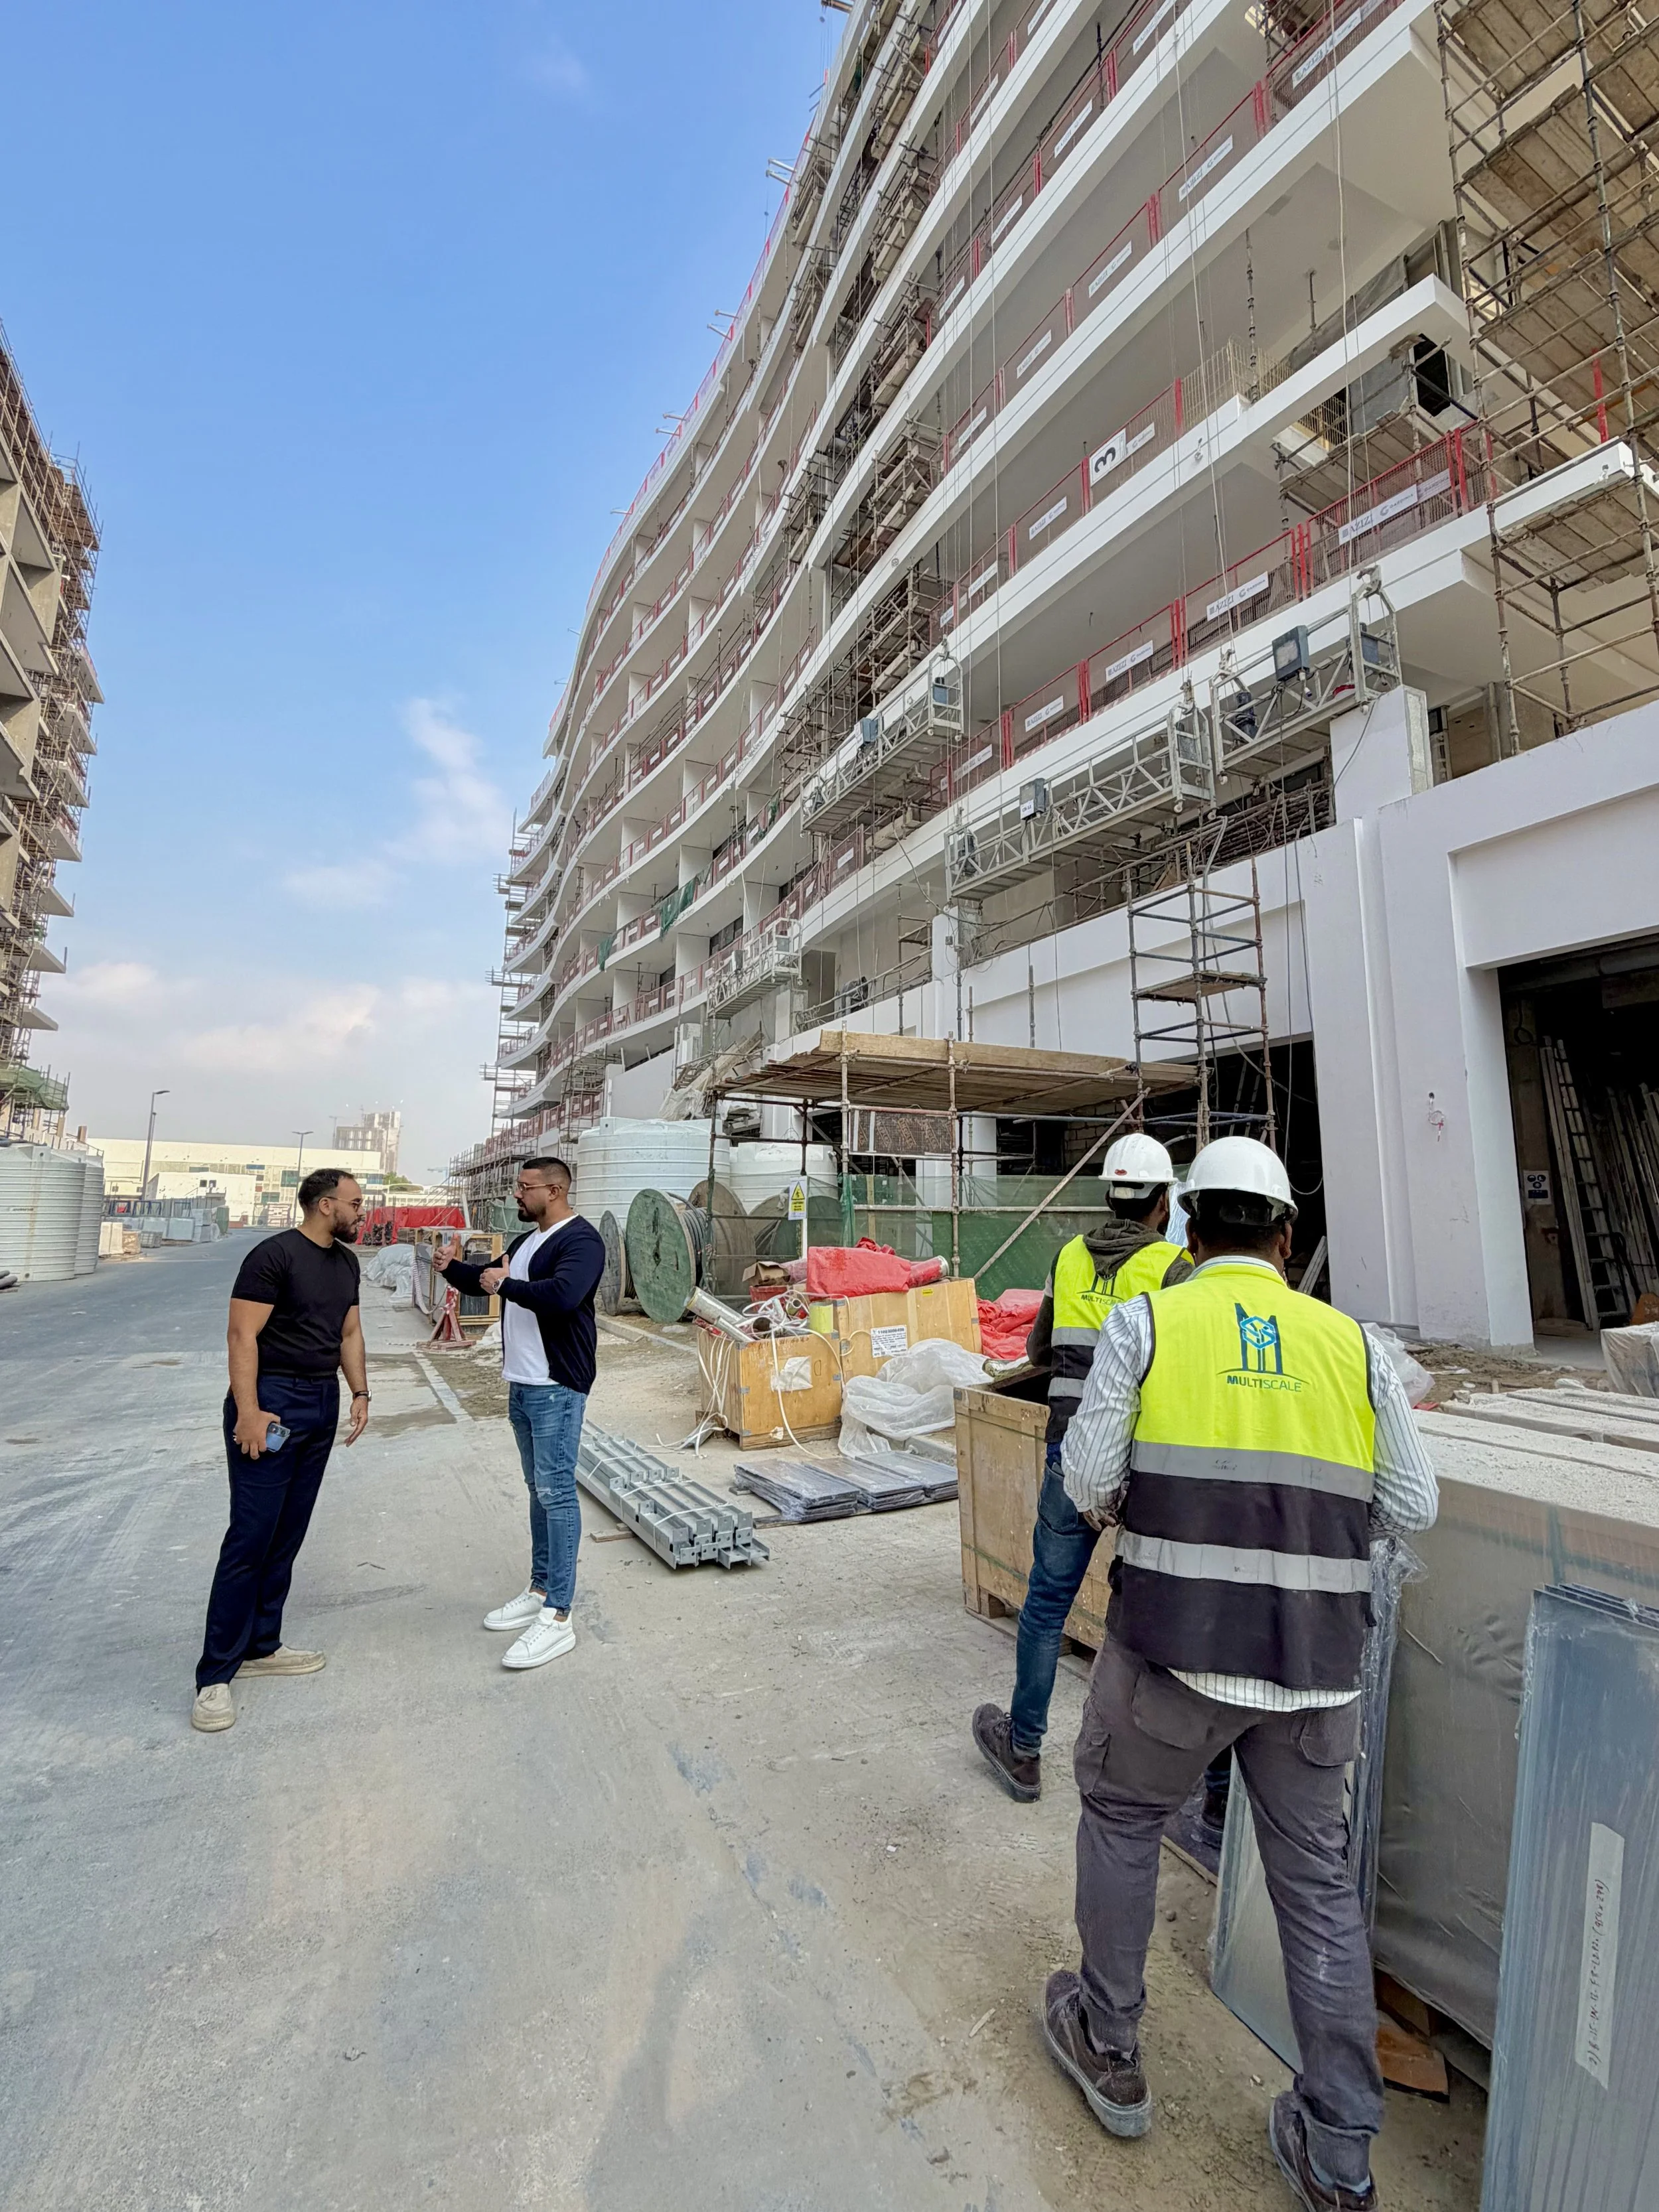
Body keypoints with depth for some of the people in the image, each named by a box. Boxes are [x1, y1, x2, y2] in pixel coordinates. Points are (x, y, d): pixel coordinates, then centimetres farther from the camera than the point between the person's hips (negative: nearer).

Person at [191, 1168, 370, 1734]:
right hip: (272, 1402, -7)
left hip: (322, 1406, 8)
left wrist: (360, 1394, 9)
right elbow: (242, 1334, -17)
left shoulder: (346, 1262, 11)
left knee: (287, 1537, 13)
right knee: (250, 1538, -3)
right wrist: (247, 1411, -22)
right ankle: (215, 1674, 8)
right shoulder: (274, 1256, -14)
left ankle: (261, 1646, 26)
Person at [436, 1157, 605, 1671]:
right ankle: (540, 1590, 29)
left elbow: (563, 1295, -32)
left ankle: (558, 1617, 1)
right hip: (521, 1385, 9)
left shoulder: (580, 1239, -16)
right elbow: (488, 1279, 27)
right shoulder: (526, 1241, 14)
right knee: (538, 1489, 17)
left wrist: (505, 1284, -19)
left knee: (556, 1492, -6)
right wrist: (454, 1269, 8)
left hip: (556, 1388, -9)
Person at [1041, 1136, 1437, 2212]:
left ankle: (1110, 2053, 40)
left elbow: (1090, 1481, -9)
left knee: (1121, 1820, 23)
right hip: (1317, 1661, 3)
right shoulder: (1354, 1342, 3)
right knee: (1319, 1881, 23)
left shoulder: (1144, 1323, -6)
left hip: (1175, 1646, -2)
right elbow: (1411, 1506, 3)